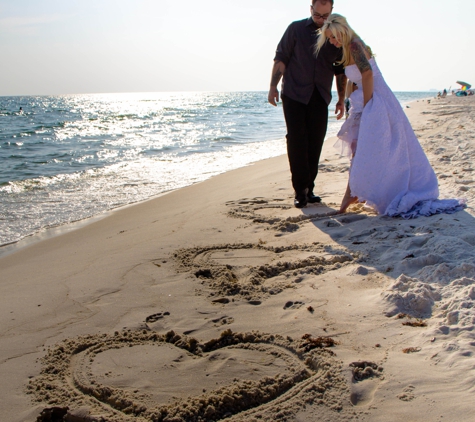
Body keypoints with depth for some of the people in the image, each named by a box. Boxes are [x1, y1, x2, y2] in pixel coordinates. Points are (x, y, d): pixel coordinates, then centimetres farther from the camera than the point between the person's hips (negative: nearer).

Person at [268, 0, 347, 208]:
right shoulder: (296, 29, 4)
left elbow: (340, 71, 13)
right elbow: (281, 58, 2)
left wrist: (341, 99, 9)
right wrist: (273, 86, -6)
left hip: (320, 97, 3)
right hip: (294, 94, -2)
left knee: (315, 144, 1)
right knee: (296, 141, -7)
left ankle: (309, 188, 11)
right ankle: (300, 189, -2)